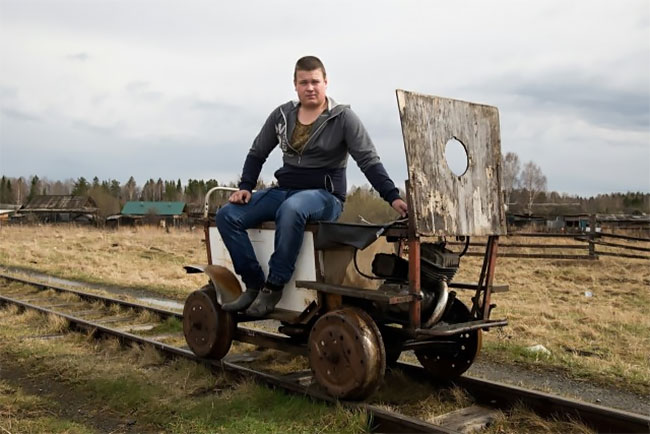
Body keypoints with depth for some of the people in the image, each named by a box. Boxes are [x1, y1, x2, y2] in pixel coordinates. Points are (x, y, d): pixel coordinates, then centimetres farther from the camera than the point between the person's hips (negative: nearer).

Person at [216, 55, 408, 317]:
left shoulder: (343, 118, -4)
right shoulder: (282, 115, 9)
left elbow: (369, 161, -8)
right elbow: (257, 153, 18)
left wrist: (392, 197, -19)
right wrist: (245, 187, 2)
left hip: (325, 196, -5)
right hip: (284, 191, 6)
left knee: (291, 209, -40)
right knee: (227, 215, -13)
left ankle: (274, 286, -27)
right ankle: (254, 284, -11)